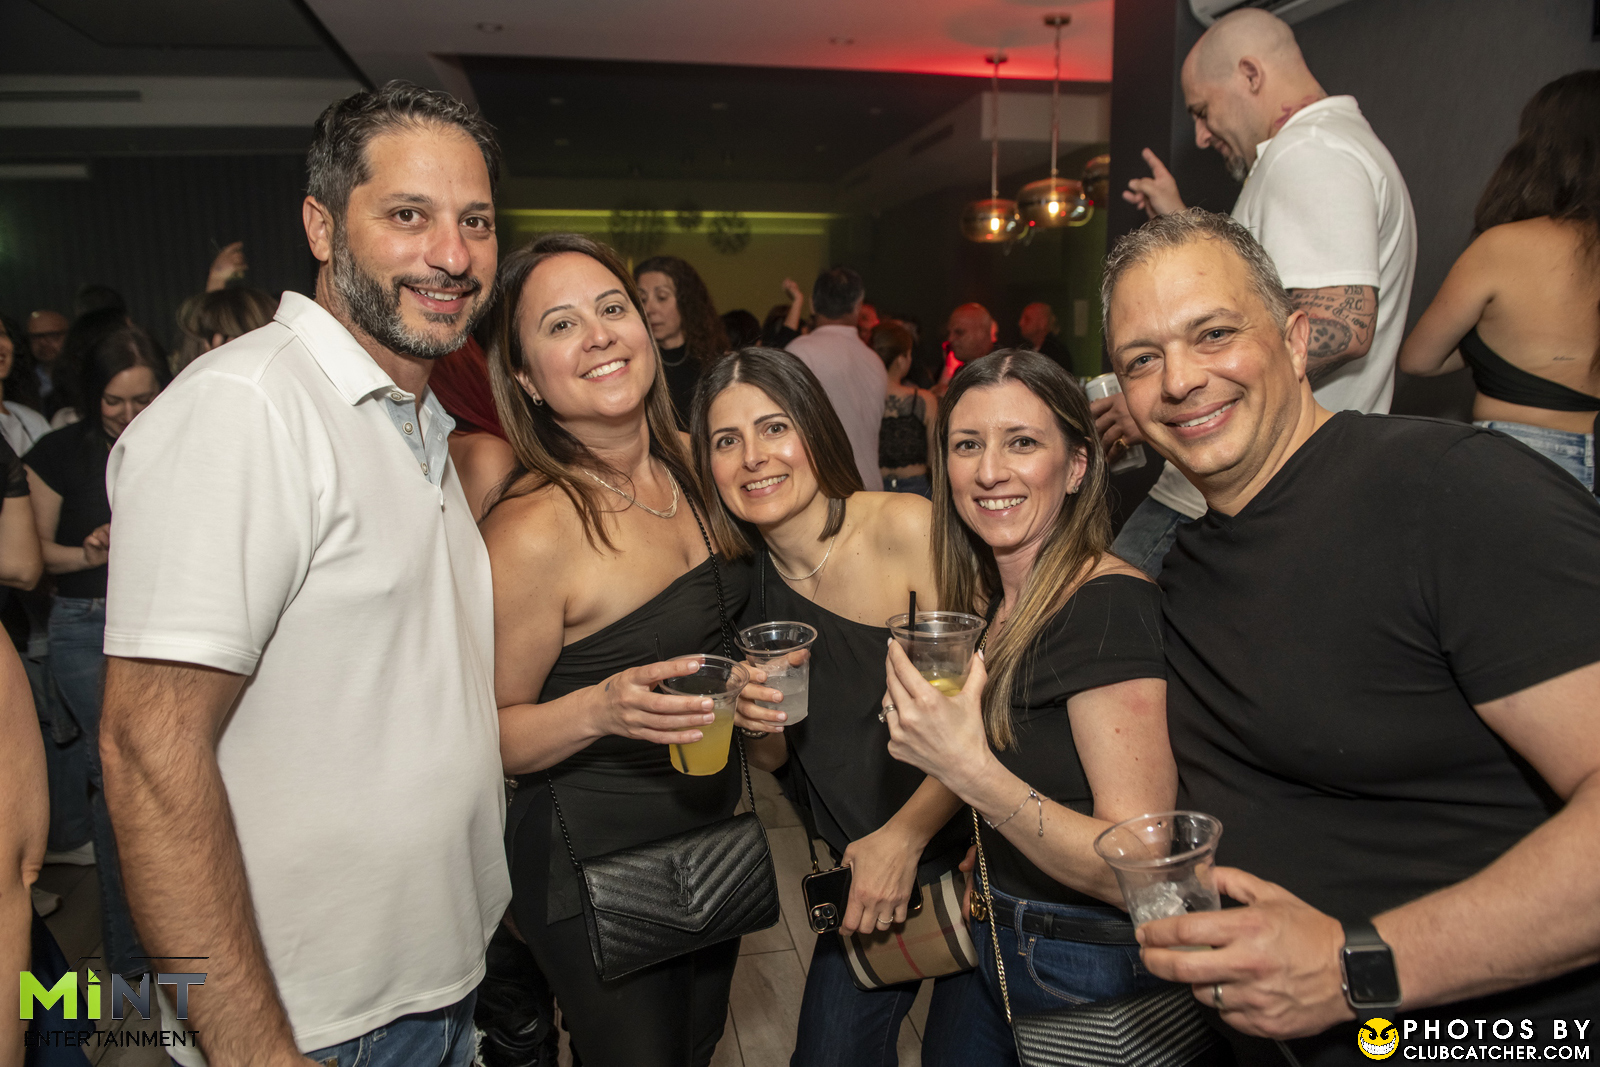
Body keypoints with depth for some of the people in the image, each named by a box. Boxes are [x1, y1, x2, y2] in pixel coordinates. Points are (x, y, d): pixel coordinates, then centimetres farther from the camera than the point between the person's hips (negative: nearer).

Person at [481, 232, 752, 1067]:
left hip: (709, 834, 7)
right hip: (595, 866, -7)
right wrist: (601, 709, -32)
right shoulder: (533, 530, -25)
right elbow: (492, 735, -16)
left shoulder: (685, 471, -3)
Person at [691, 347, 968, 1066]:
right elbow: (772, 760, 5)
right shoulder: (747, 578, -4)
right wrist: (757, 724, -16)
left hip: (964, 846, -4)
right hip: (861, 872, 4)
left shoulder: (906, 528, -20)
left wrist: (907, 834, -21)